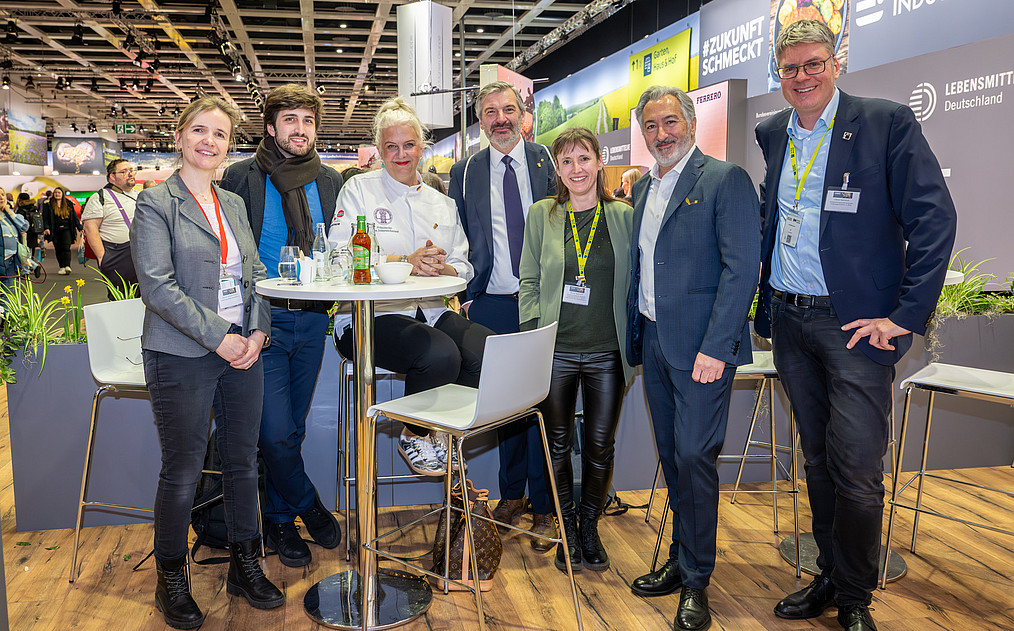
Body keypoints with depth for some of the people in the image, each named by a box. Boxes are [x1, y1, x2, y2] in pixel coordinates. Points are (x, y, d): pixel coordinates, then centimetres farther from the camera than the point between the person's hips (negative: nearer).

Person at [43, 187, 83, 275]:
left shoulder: (68, 204, 9)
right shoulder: (49, 205, 6)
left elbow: (74, 216, 13)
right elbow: (45, 217, 2)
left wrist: (80, 228, 10)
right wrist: (46, 228, -11)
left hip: (66, 229, -1)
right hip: (55, 231, 1)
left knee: (66, 247, -15)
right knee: (58, 249, 5)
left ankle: (67, 266, -23)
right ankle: (62, 267, 11)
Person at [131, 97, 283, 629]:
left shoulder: (235, 204, 13)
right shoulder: (155, 204, -4)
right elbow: (158, 286, -13)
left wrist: (257, 331, -2)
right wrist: (219, 337, -16)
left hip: (243, 350, 5)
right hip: (183, 355, -5)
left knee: (243, 461, 11)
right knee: (183, 470, 4)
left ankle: (245, 565, 27)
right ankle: (171, 578, 24)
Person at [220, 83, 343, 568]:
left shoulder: (329, 182, 11)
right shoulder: (242, 177, -1)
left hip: (312, 319, 4)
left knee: (293, 428, 12)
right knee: (276, 431, -7)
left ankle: (279, 518, 29)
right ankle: (307, 504, 18)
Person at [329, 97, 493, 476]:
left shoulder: (442, 205, 20)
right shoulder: (359, 189, 6)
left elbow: (463, 268, 16)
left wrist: (441, 268, -9)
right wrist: (408, 262, -17)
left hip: (431, 312, 5)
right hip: (371, 315, -4)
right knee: (440, 353, -32)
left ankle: (447, 433, 2)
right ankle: (413, 437, -3)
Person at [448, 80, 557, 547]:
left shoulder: (549, 162, 6)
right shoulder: (465, 173, 9)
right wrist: (466, 294, 3)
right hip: (491, 305, 1)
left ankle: (543, 506, 13)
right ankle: (511, 494, 25)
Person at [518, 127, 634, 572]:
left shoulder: (624, 217, 4)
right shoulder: (541, 215, 4)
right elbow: (529, 281, 6)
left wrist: (635, 341, 1)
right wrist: (531, 336, -3)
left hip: (607, 351, 0)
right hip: (555, 349, 0)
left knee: (600, 445, 8)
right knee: (558, 444, 9)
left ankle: (590, 527, 29)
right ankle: (567, 531, 27)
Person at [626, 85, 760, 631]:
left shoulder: (726, 180, -7)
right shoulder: (642, 189, 15)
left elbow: (742, 268, -14)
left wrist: (715, 348, -20)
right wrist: (635, 335, 12)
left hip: (702, 346, -7)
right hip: (653, 341, 7)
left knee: (695, 457, -3)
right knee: (672, 456, 14)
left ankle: (696, 581, 12)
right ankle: (682, 557, 29)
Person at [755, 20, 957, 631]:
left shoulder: (888, 122, -6)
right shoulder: (773, 134, 11)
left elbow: (934, 219, -11)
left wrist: (905, 316, -14)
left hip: (854, 326, -5)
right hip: (789, 323, 5)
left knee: (858, 472, -4)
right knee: (818, 461, 15)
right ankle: (829, 578, 31)